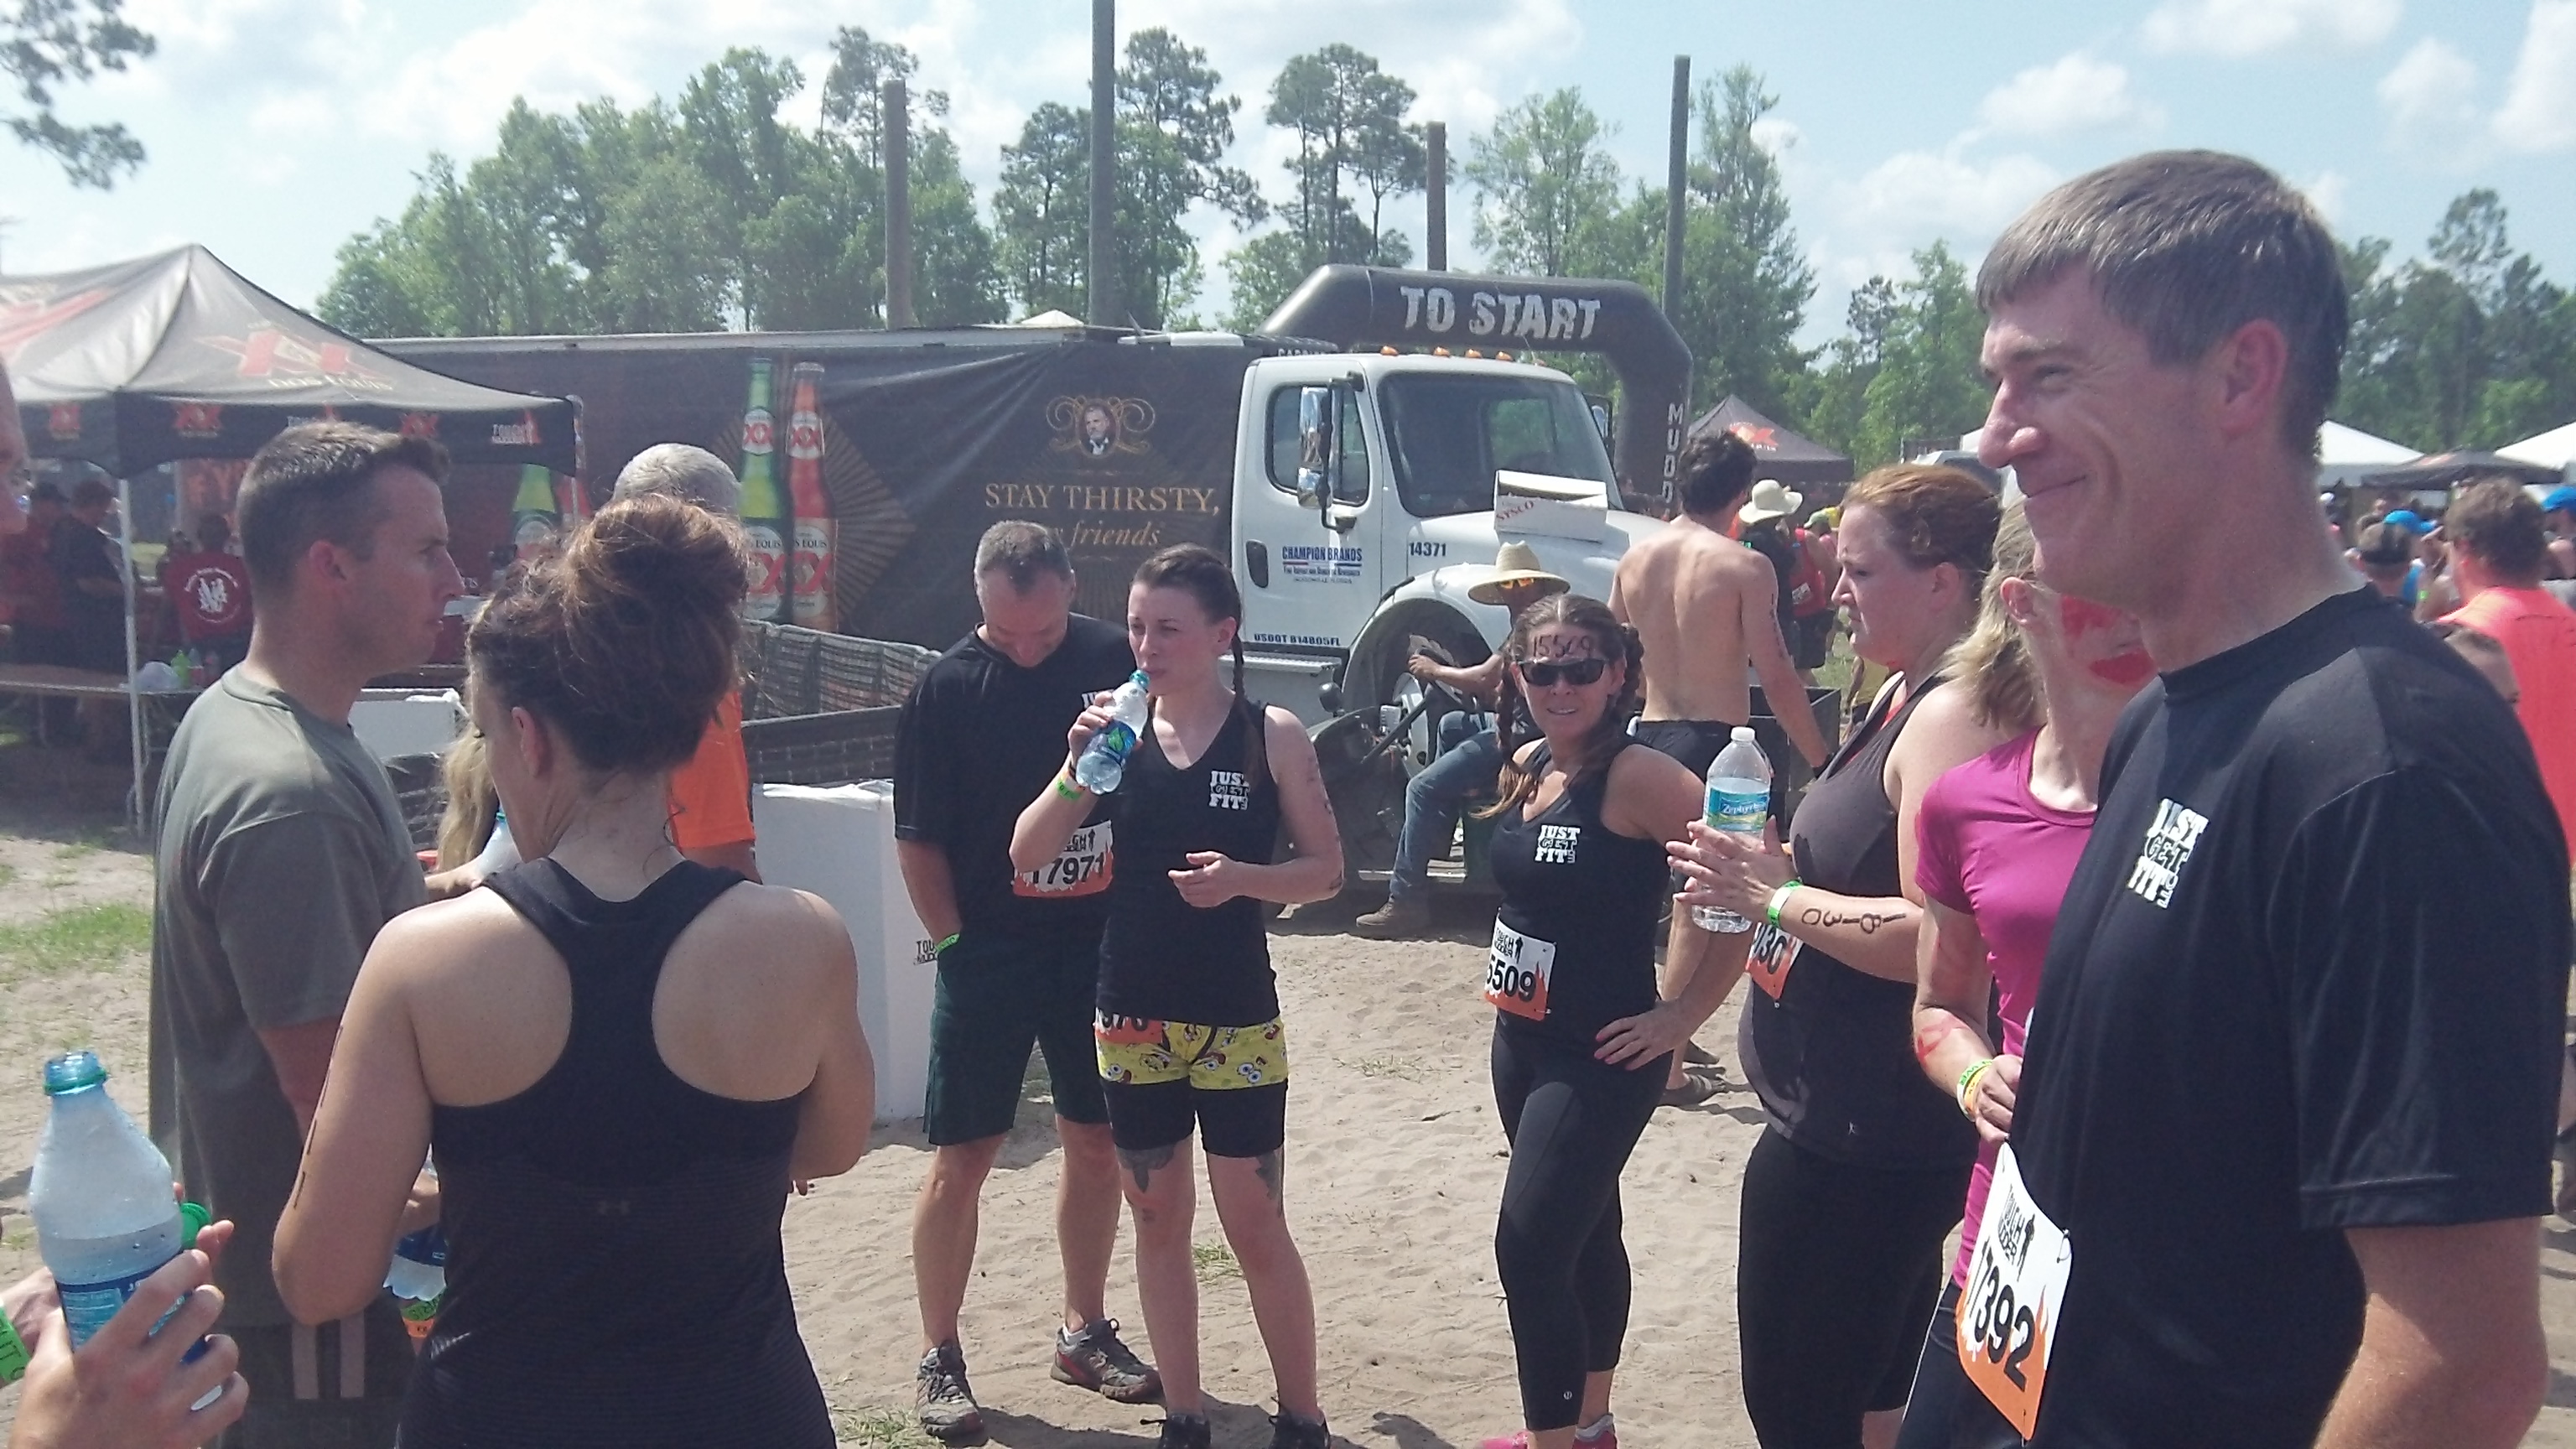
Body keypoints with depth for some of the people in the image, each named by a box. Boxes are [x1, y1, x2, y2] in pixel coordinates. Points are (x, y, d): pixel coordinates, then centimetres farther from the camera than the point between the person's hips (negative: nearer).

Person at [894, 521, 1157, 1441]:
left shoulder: (1116, 660, -2)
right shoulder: (949, 689, -9)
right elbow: (919, 841, -6)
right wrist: (958, 943, -10)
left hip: (1099, 945, 3)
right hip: (988, 954, -3)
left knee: (1097, 1146, 13)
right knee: (961, 1159, 3)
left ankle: (1085, 1331, 31)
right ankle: (939, 1359, 18)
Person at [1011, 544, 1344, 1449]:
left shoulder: (1271, 734, -7)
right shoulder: (1117, 727, -1)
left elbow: (1325, 870, -3)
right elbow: (1027, 857, -4)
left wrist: (1242, 877, -21)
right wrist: (1078, 769, -19)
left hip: (1238, 1020, -3)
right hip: (1132, 1018, 3)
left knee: (1256, 1228, 5)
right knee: (1159, 1224, 14)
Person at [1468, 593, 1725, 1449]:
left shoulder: (1638, 777, -20)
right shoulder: (1525, 766, 4)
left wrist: (1686, 1013, -18)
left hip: (1602, 1057, -8)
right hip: (1521, 1041, 8)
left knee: (1530, 1252, -8)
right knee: (1584, 1235, 21)